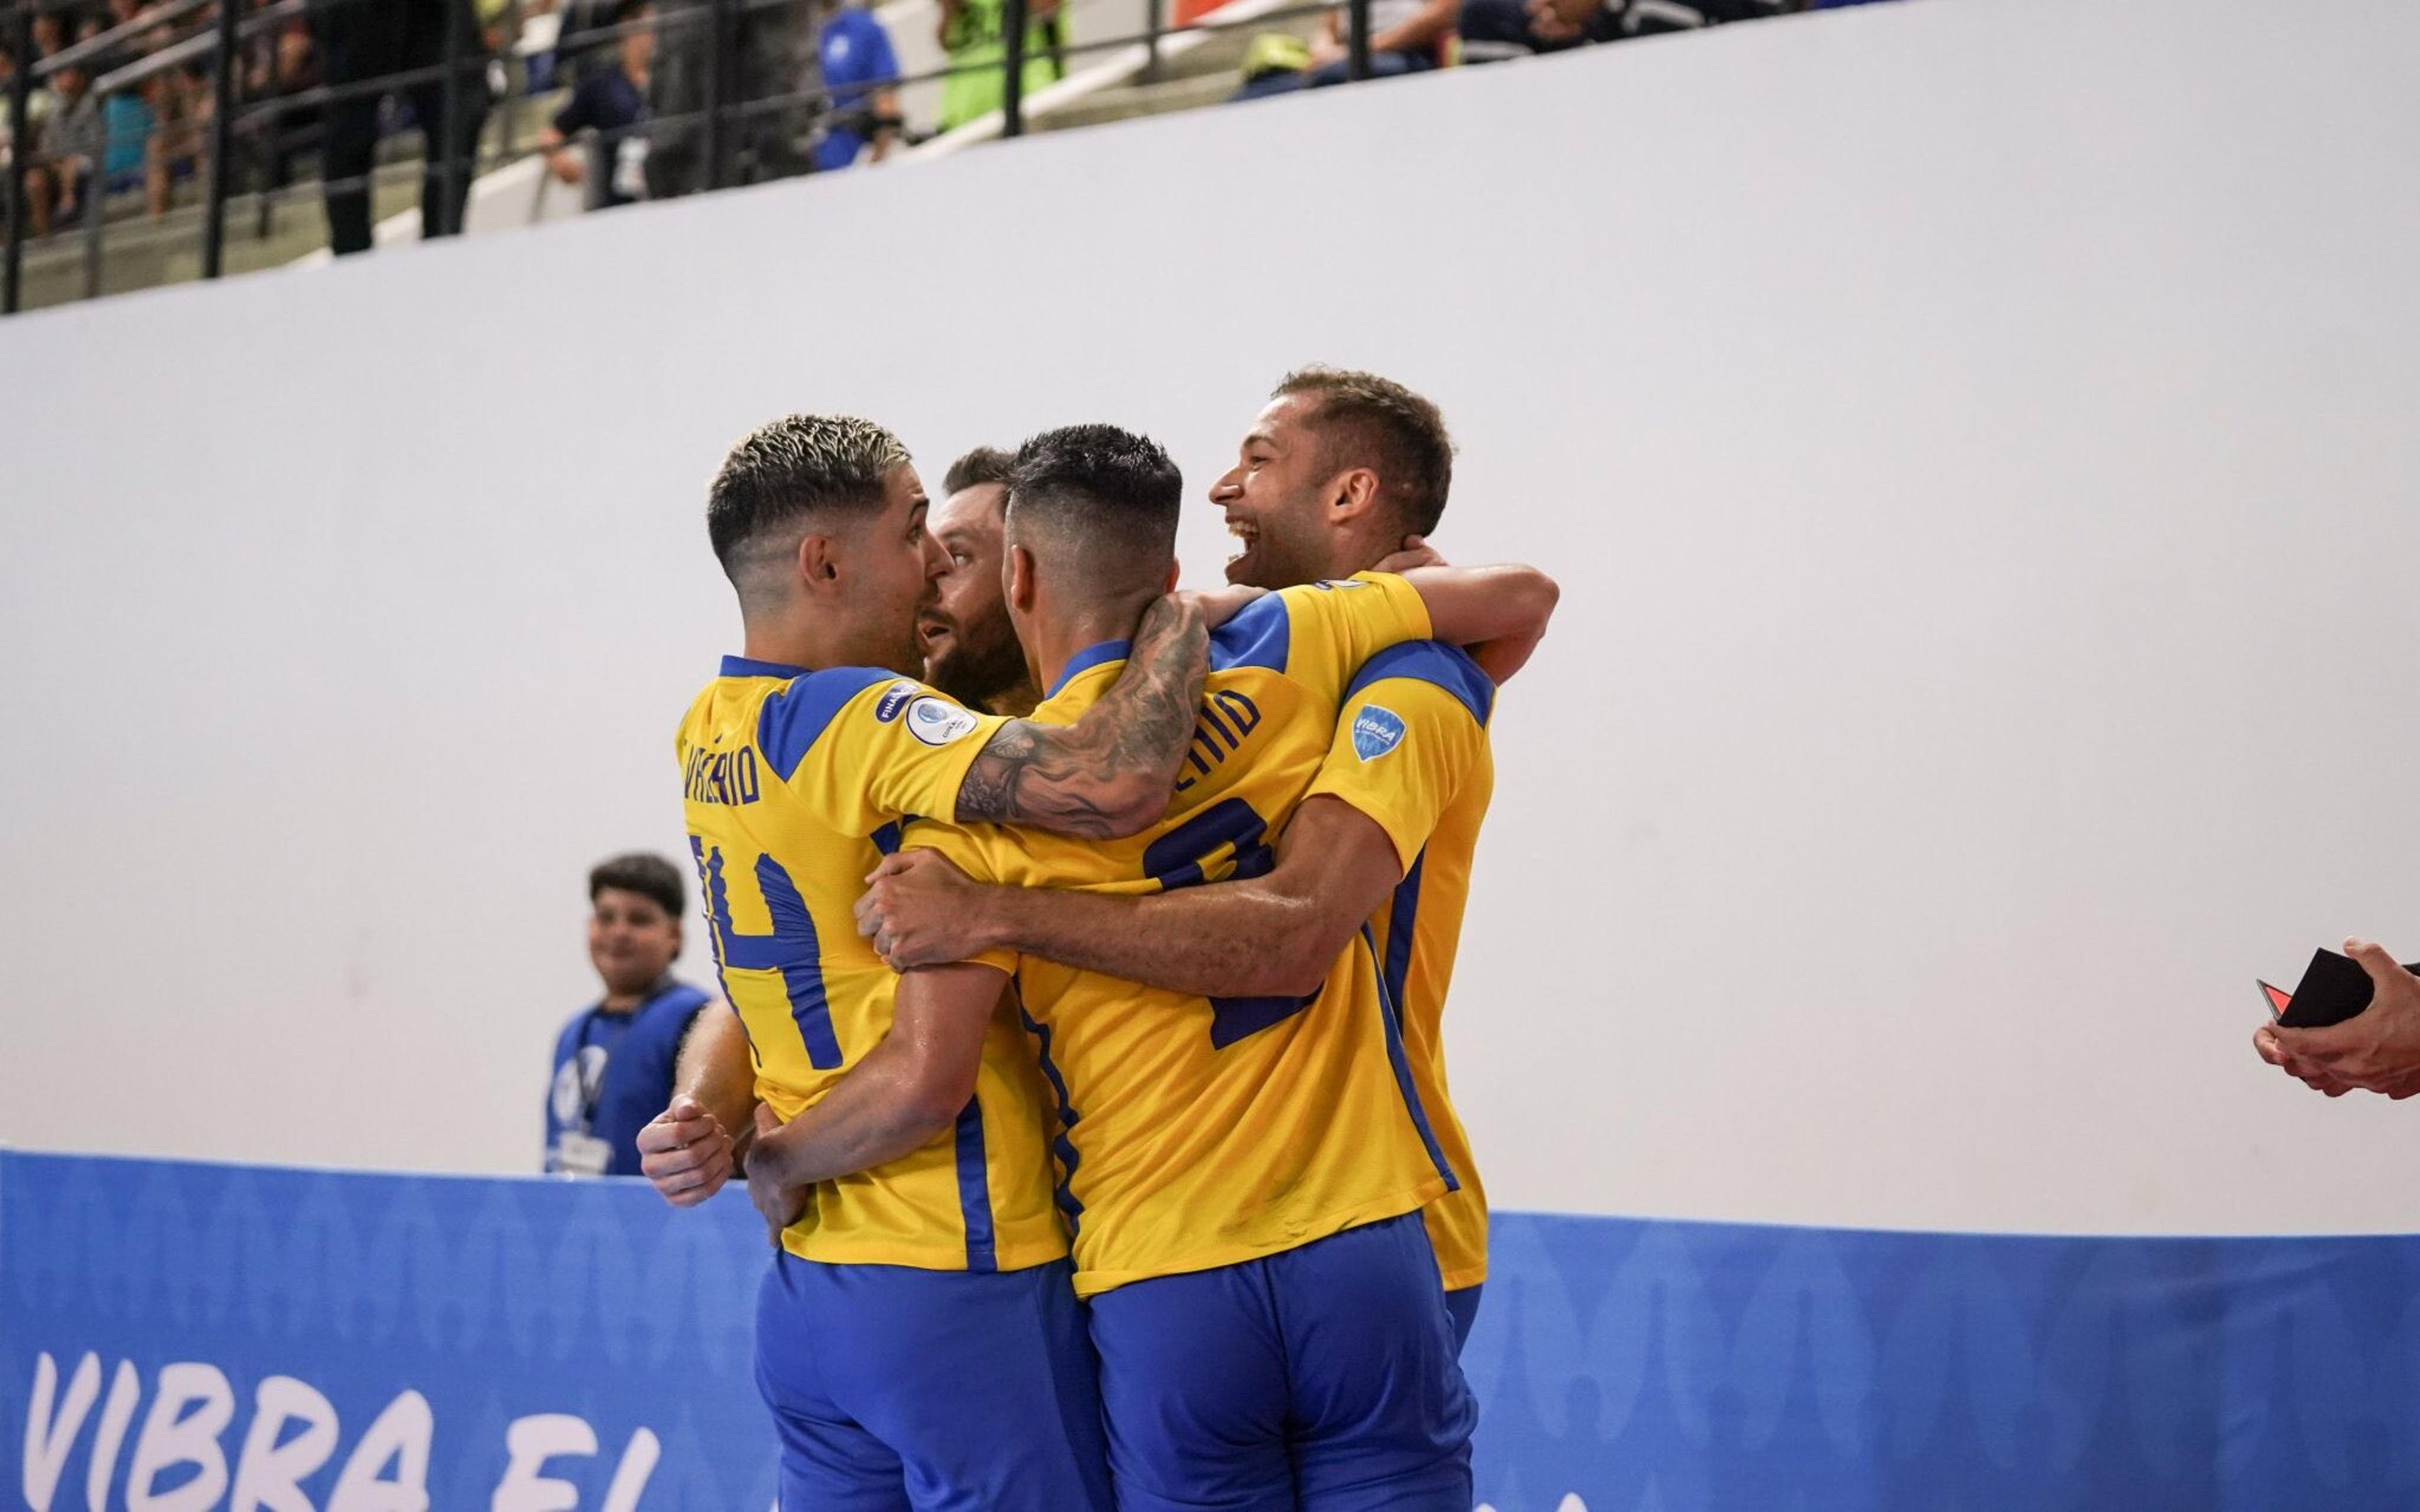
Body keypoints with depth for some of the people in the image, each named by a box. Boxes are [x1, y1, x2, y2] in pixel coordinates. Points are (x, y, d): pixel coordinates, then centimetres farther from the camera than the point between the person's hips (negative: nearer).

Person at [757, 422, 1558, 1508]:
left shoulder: (983, 801, -2)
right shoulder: (1279, 660, 5)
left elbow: (923, 1079, -9)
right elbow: (1521, 596, 15)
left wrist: (779, 1161, 9)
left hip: (1159, 1287, -1)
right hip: (1362, 1250, 2)